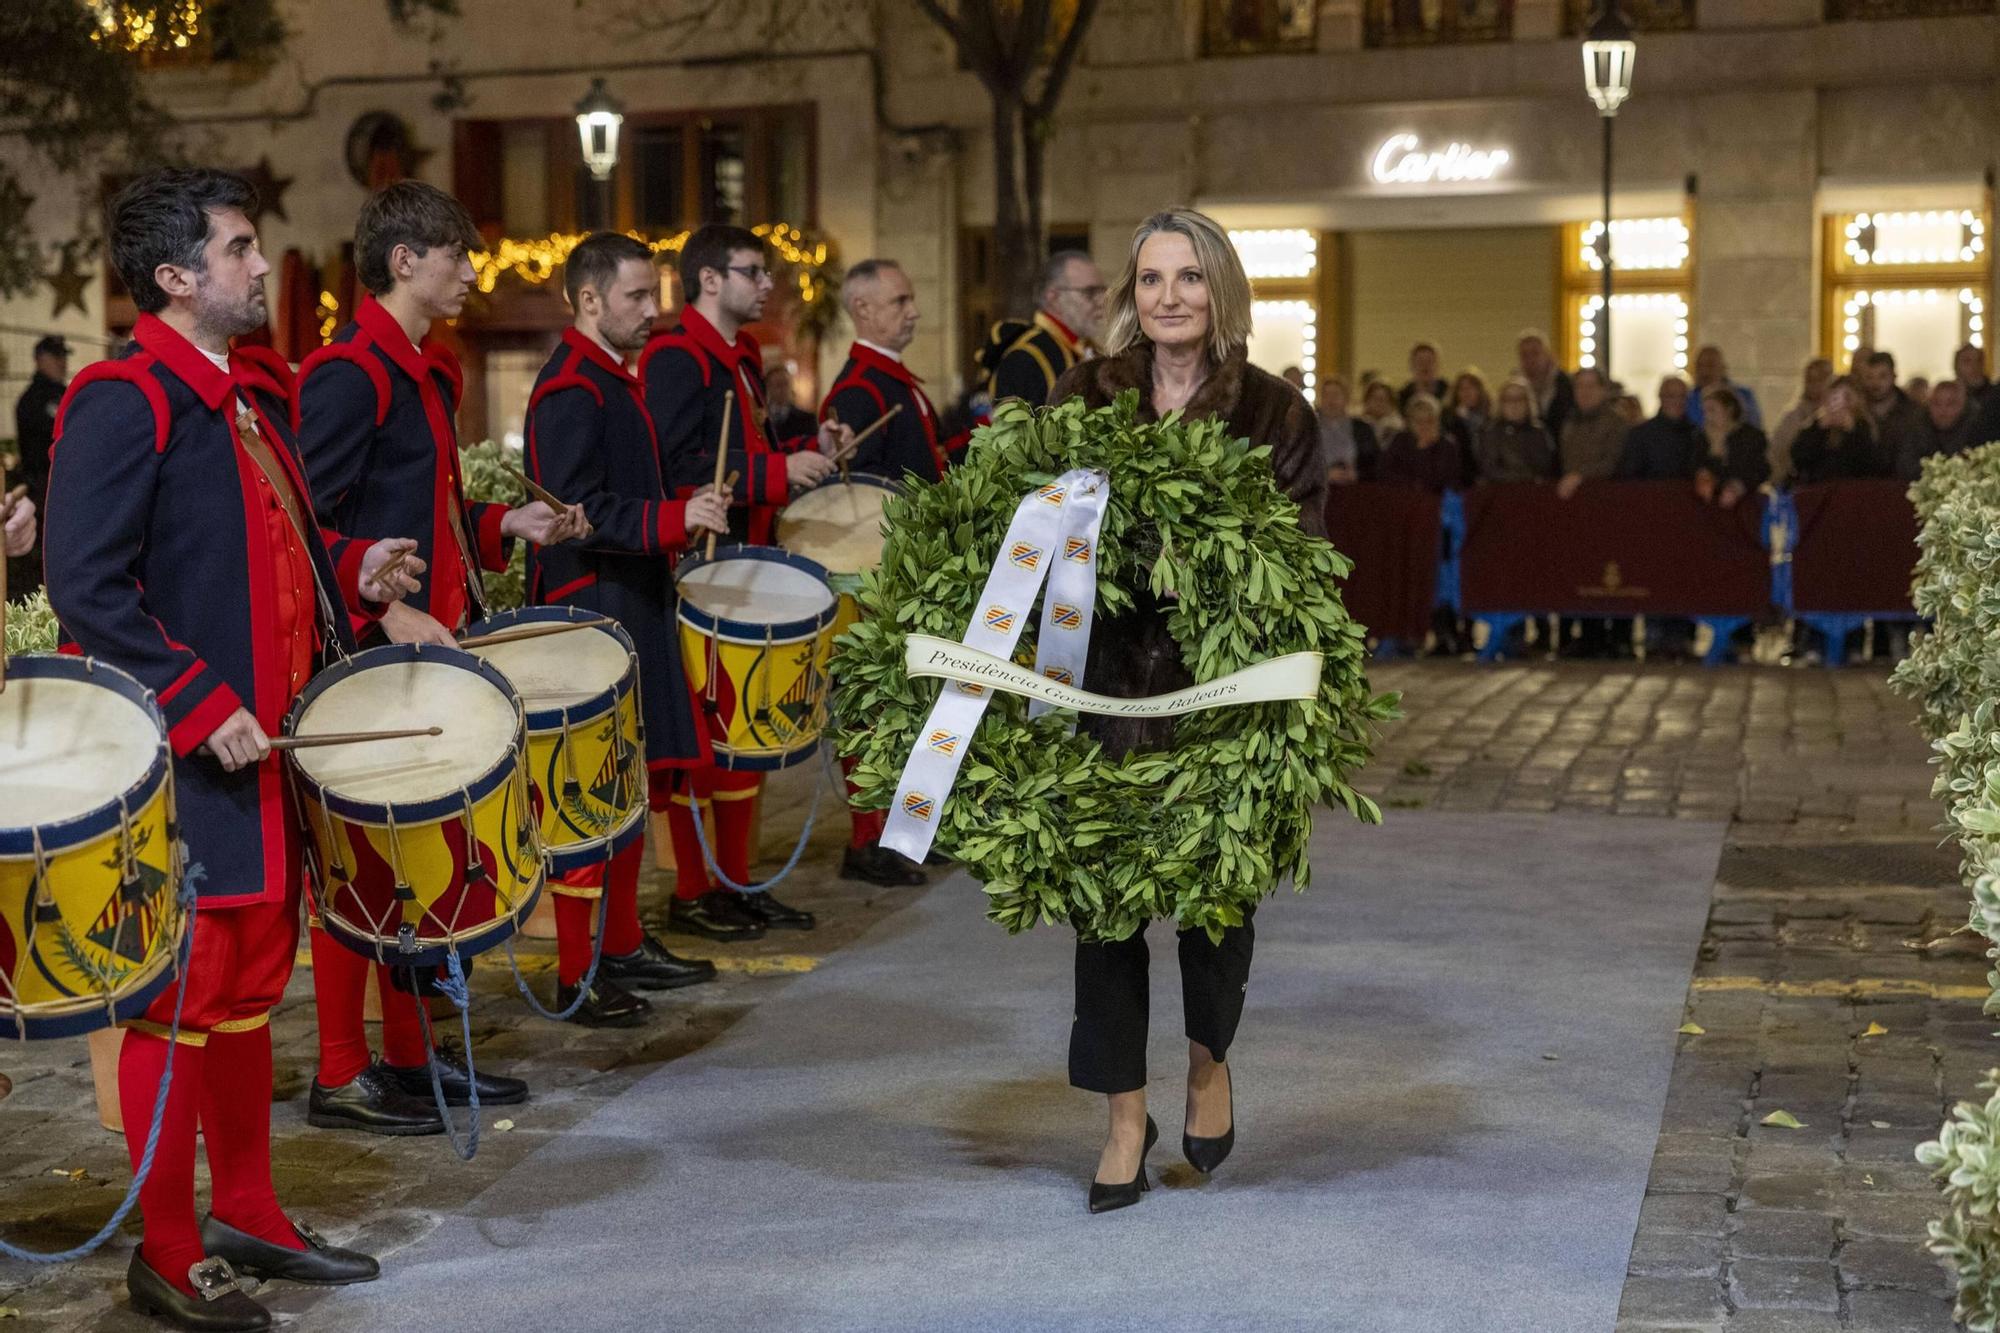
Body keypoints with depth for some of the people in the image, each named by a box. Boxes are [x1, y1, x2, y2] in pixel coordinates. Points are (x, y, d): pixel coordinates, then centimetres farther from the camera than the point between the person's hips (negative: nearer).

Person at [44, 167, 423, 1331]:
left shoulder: (259, 394, 14)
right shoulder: (123, 403, -14)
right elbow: (86, 590, -19)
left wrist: (353, 573, 5)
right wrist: (202, 707, -22)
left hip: (268, 752, 9)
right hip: (183, 764, -9)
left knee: (253, 985, 16)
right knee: (185, 996, -1)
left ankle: (248, 1214, 29)